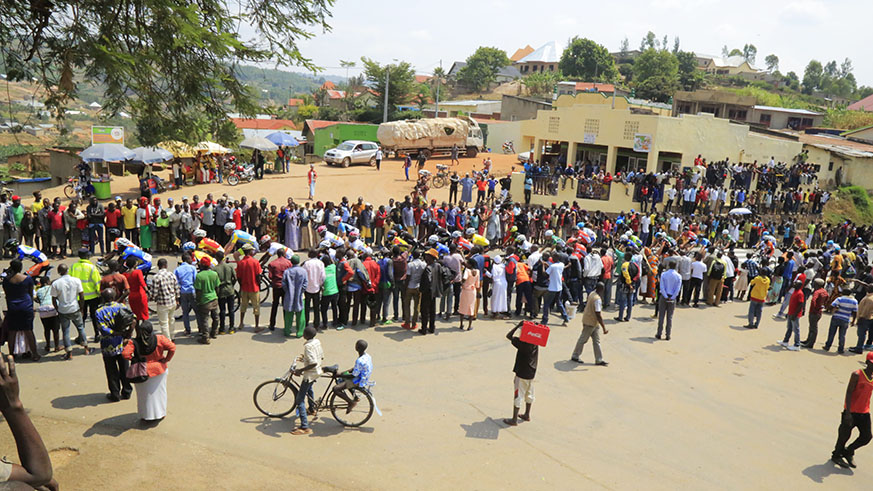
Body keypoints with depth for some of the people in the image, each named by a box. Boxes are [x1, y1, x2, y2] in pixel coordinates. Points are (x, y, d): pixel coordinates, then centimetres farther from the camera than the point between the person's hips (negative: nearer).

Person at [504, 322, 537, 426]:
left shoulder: (523, 343, -22)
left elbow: (509, 336, -21)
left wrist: (518, 325, -20)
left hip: (522, 374, -8)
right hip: (532, 372, 8)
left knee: (518, 395, 0)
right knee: (529, 394, 20)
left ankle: (514, 420, 6)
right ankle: (527, 415, 35)